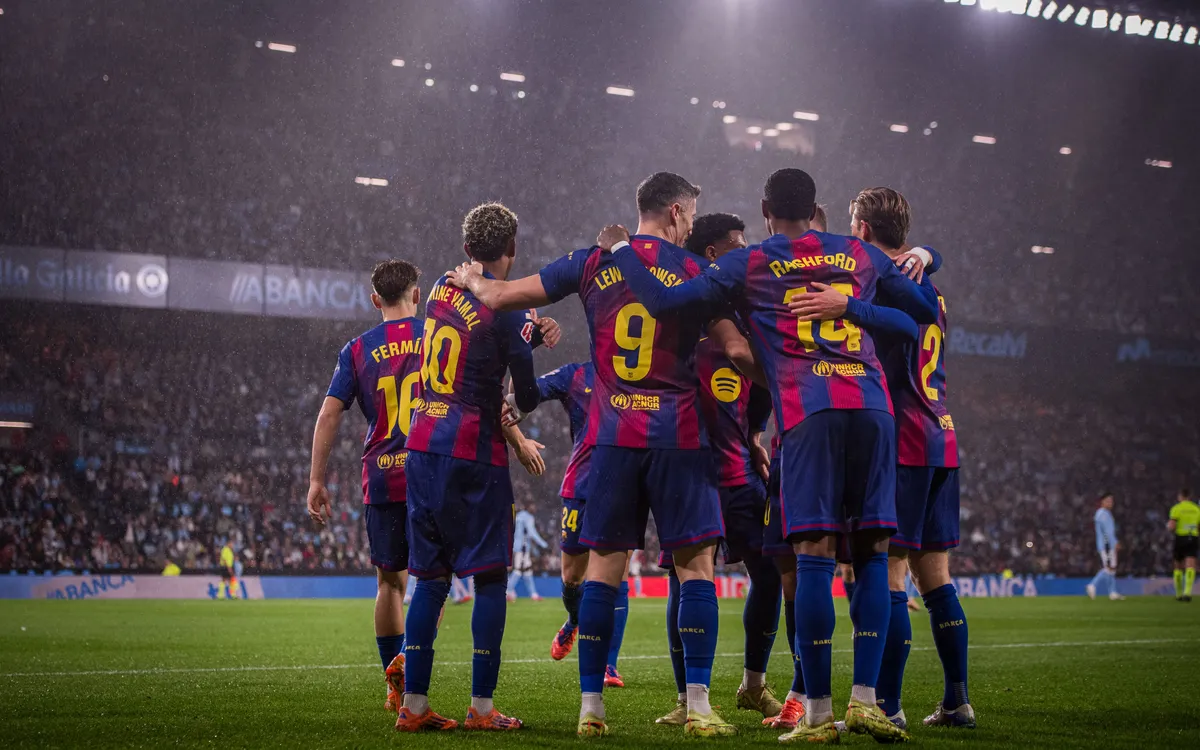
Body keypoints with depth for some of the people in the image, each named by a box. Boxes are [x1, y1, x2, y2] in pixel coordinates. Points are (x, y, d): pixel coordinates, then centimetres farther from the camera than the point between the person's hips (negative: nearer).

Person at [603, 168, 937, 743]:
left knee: (814, 556, -3)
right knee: (872, 551, 7)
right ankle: (865, 700, 2)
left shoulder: (747, 265, 12)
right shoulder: (860, 255, 21)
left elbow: (665, 301, 5)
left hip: (808, 412, -2)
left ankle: (818, 713, -3)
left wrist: (620, 250, 20)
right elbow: (927, 310, 27)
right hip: (872, 406, 3)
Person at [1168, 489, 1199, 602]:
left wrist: (1168, 526, 12)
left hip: (1180, 538, -1)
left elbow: (1171, 527, -10)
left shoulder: (1176, 508, -2)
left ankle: (1179, 594, 20)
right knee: (1190, 567, -9)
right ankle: (1187, 592, -29)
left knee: (1178, 567, 14)